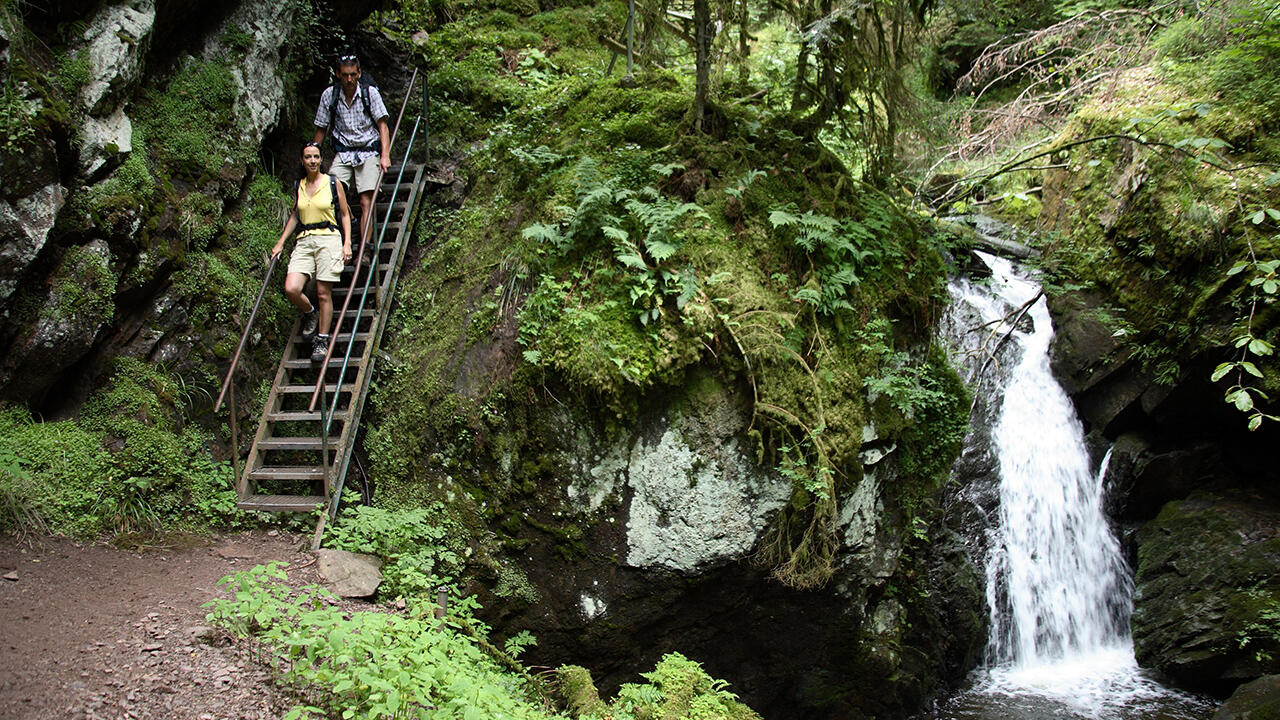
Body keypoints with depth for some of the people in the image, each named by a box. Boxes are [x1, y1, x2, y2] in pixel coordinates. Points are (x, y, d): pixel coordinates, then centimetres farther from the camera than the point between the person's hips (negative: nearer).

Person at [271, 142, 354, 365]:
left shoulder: (333, 184, 4)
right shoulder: (299, 186, 14)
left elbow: (345, 214, 9)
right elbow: (294, 215, 22)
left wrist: (347, 243, -2)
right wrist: (281, 242, 17)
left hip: (329, 239, -3)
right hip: (304, 241, 3)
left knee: (324, 294, -4)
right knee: (291, 289, -14)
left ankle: (322, 340, 8)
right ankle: (310, 315, 16)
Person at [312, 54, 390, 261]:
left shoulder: (370, 93, -4)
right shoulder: (329, 95, 1)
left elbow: (382, 124, -7)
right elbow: (321, 129, 10)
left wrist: (385, 156, -18)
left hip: (368, 152, -2)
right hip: (342, 153, 2)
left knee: (367, 202, -12)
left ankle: (365, 247, -12)